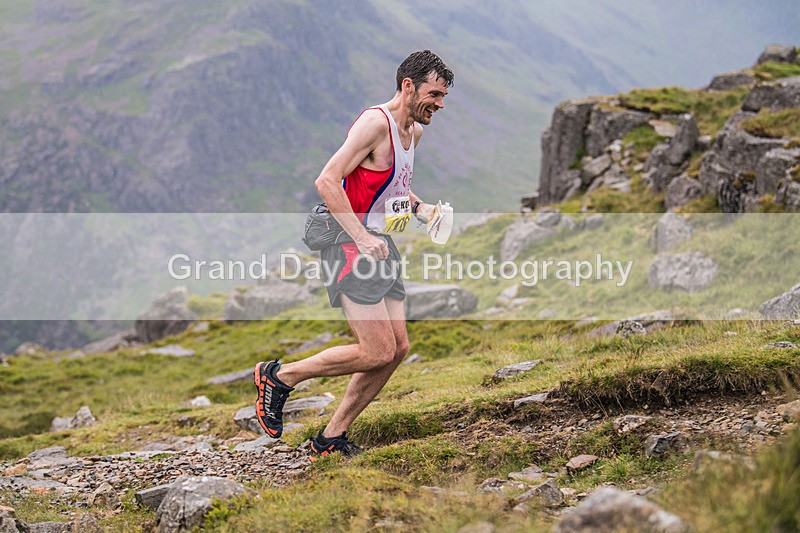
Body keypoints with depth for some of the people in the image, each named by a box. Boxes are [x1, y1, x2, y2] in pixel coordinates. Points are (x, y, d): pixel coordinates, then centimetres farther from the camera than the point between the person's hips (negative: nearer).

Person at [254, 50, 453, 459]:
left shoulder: (414, 130, 14)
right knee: (378, 351, -14)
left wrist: (420, 208, 10)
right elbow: (327, 181, -22)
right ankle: (279, 376, 4)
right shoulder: (375, 123, -15)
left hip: (381, 248, 10)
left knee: (397, 349, 5)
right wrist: (362, 237, -27)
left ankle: (331, 438, 14)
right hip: (350, 245, -10)